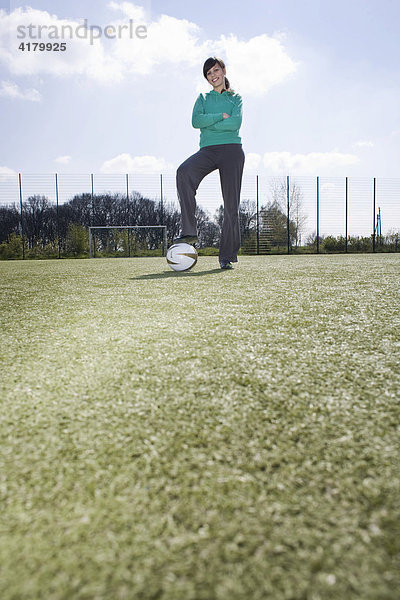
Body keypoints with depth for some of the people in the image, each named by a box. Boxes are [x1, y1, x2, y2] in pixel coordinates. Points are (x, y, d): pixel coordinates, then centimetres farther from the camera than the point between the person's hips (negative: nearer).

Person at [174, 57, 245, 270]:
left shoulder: (236, 98, 17)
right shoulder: (203, 98, 22)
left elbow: (236, 123, -3)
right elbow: (196, 121, 2)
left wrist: (209, 123, -3)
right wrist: (221, 116, -4)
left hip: (232, 150, -1)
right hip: (208, 150, 1)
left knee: (231, 204, -9)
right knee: (184, 172, -32)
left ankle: (227, 255, -5)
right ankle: (189, 232, -32)